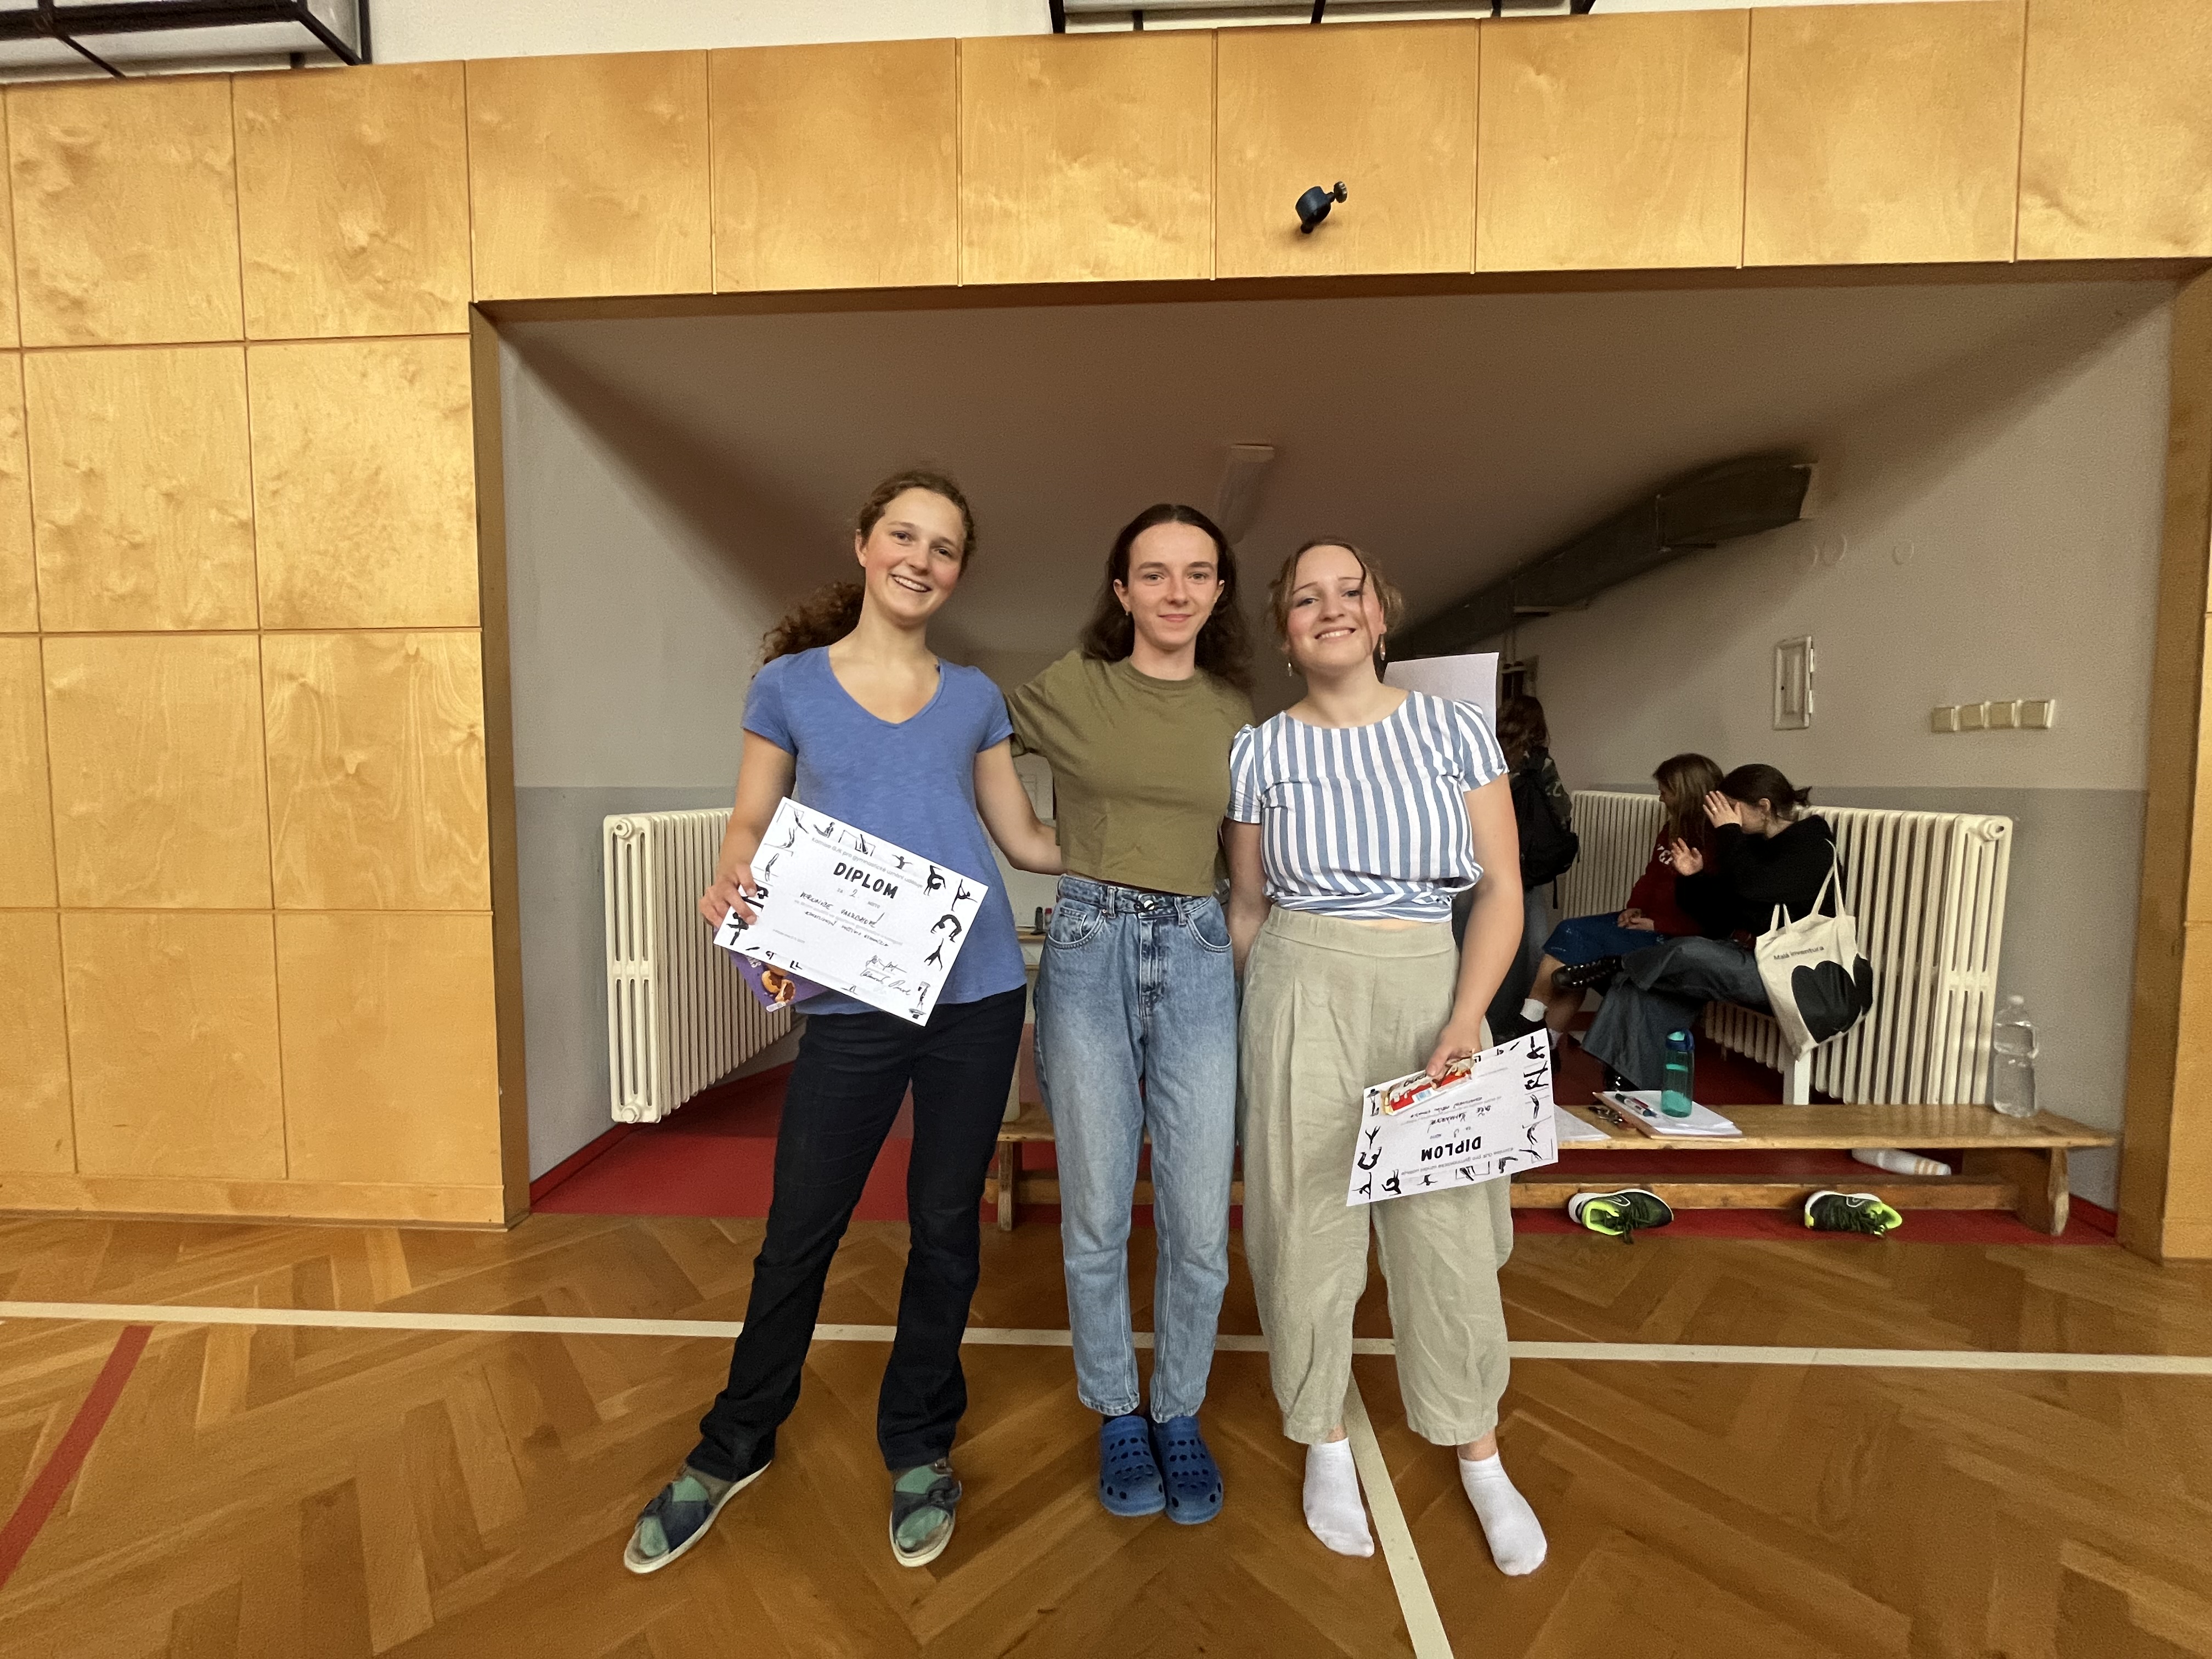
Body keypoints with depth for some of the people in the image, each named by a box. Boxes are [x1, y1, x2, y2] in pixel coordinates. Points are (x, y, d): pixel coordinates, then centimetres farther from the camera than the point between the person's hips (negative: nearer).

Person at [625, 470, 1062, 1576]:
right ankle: (735, 1444, 39)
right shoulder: (790, 683, 4)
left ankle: (920, 1447, 37)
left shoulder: (973, 698, 9)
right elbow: (751, 827, 7)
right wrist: (730, 881, -14)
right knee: (798, 1232, 10)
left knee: (945, 1225, 14)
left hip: (977, 993, 2)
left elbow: (1025, 839, 12)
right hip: (854, 1000, -1)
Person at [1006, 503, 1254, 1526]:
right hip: (1088, 950, -2)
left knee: (1200, 1223, 7)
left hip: (1197, 955, 2)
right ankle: (1116, 1414, 35)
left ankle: (1180, 1413, 34)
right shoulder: (1066, 690, 0)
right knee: (1096, 1216, 9)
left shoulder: (1235, 711, 8)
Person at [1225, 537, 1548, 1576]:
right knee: (1306, 1225, 8)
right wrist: (1243, 1032, 8)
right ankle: (1325, 1442, 33)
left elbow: (1502, 888, -1)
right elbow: (1246, 907, 8)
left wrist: (1465, 1020, -12)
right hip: (1301, 994, 0)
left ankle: (1480, 1456, 35)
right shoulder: (1261, 751, 1)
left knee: (1448, 1231, 9)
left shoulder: (1453, 730, 2)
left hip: (1431, 992, 1)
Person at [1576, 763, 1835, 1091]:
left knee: (1690, 954, -31)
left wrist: (1729, 832, -18)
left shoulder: (1814, 847, -9)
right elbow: (1718, 917, 14)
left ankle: (1617, 967, -1)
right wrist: (1693, 878, -4)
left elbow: (1751, 887, -30)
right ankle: (1632, 1089, -15)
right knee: (1644, 985, -14)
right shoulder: (1756, 843, 14)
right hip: (1746, 958, 8)